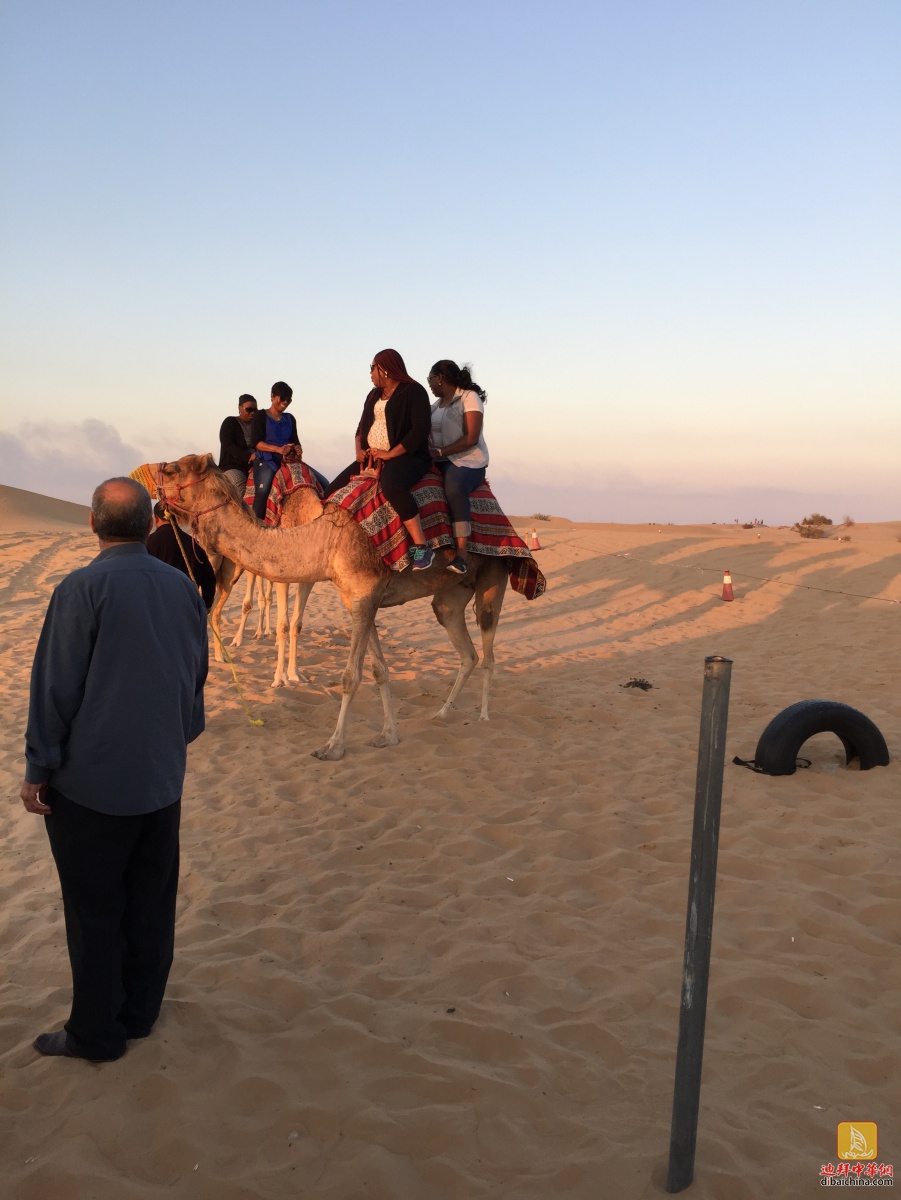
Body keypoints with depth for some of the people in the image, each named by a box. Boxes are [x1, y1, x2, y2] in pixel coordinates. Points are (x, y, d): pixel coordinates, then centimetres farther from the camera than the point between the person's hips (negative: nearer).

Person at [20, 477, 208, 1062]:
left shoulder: (83, 588, -16)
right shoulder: (184, 587, 2)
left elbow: (55, 688, -14)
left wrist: (38, 770, -5)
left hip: (92, 781, -5)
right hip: (162, 777, 6)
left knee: (94, 911, 7)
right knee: (151, 903, 16)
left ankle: (96, 1032, 18)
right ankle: (140, 1011, 29)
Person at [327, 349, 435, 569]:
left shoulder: (413, 391, -6)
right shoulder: (374, 395, 18)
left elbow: (420, 430, -17)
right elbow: (362, 427, 25)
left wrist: (389, 454, -19)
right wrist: (359, 450, 4)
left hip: (406, 457, -9)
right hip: (372, 458, 9)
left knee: (391, 484, -41)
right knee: (333, 491, -4)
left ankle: (422, 548, -40)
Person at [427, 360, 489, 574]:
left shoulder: (470, 398, -2)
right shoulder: (437, 405, 20)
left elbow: (471, 438, -13)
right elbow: (426, 435, 11)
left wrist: (439, 452, -17)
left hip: (467, 462, -8)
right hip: (439, 463, 8)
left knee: (454, 487, -39)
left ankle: (462, 554, -44)